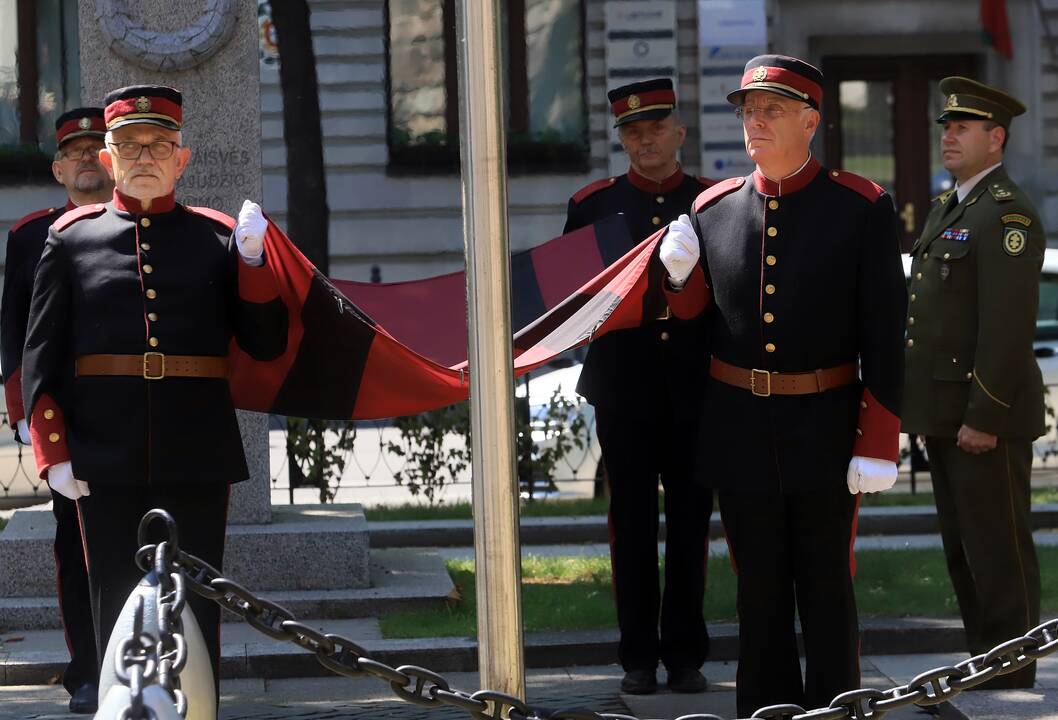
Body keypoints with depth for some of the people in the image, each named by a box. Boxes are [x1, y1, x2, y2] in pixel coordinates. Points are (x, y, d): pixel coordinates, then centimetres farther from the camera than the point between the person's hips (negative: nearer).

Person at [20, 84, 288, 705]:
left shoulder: (217, 236, 7)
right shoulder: (71, 236, 5)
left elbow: (266, 345, 4)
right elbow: (42, 354, 3)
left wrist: (252, 260, -10)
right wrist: (53, 453, -6)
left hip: (198, 461, 1)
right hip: (108, 465, -1)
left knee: (197, 614, 4)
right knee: (118, 612, 3)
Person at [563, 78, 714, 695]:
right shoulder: (593, 205, 6)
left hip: (697, 387, 0)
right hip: (624, 389, 0)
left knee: (690, 523, 4)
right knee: (633, 527, 4)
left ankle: (686, 654, 12)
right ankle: (639, 656, 11)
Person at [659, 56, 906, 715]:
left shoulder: (862, 208, -6)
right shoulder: (712, 208, 4)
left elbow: (884, 336, -7)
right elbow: (697, 318, 13)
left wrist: (878, 445, -11)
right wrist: (680, 274, -10)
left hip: (824, 430, -3)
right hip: (741, 431, 3)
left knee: (826, 586, 7)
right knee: (760, 586, 12)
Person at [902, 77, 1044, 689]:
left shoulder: (1007, 215, -15)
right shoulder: (949, 208, 17)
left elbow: (1008, 325, -21)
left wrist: (984, 416, -22)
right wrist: (926, 408, 16)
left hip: (986, 414, -10)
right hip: (945, 411, 10)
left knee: (998, 547, -3)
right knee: (962, 546, 14)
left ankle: (1013, 668, 4)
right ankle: (986, 659, 22)